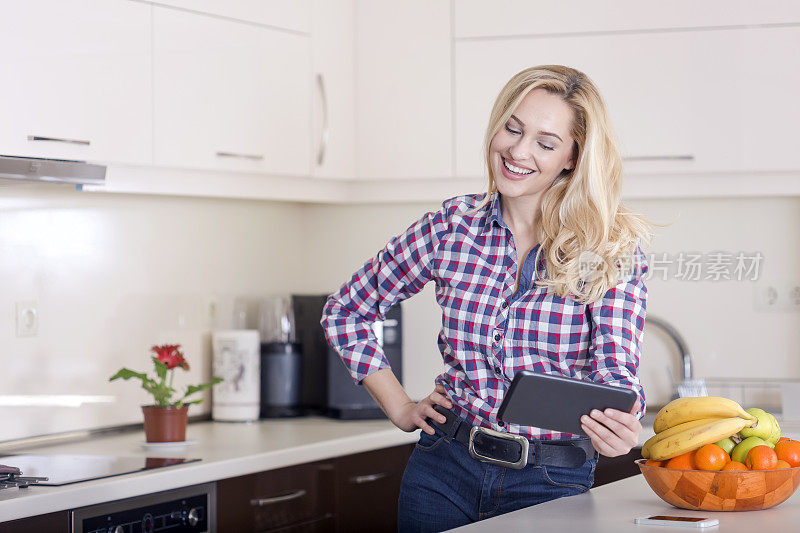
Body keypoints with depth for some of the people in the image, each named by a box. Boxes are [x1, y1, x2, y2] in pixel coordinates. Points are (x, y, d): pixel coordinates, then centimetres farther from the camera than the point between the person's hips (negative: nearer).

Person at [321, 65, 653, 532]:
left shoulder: (613, 250, -6)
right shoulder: (451, 226, -1)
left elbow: (614, 371, -15)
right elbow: (346, 312, 11)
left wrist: (618, 428, -37)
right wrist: (401, 409, 3)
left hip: (550, 484, -2)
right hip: (445, 470, 2)